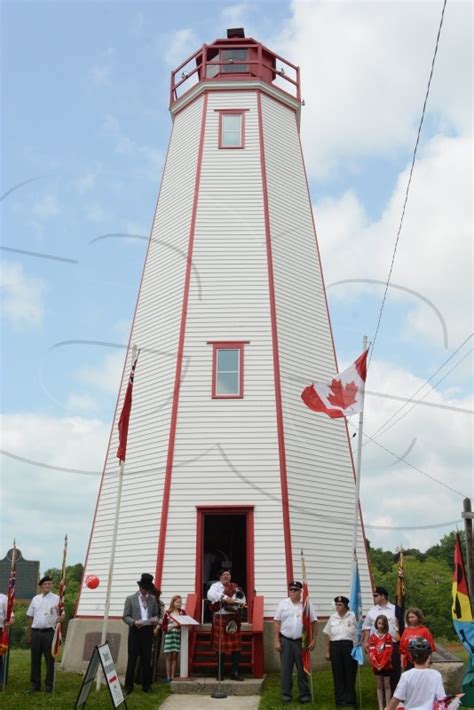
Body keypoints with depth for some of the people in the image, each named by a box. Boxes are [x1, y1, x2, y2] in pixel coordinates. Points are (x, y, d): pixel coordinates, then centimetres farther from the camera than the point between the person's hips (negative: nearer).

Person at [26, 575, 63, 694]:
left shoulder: (57, 599, -2)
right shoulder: (35, 599, 9)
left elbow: (62, 616, -3)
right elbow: (30, 617, 14)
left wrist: (59, 619, -26)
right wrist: (29, 634, 11)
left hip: (49, 632, -3)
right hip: (36, 632, 3)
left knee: (49, 660, 1)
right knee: (35, 659, 9)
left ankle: (49, 685, 11)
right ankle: (35, 685, 20)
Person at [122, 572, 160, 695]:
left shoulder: (153, 599, 10)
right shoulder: (130, 599, 1)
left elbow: (156, 613, 15)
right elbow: (125, 617, -2)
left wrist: (155, 619, -8)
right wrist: (134, 622, -20)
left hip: (148, 631, 3)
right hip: (135, 631, -3)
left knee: (147, 658, 7)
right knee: (132, 658, 0)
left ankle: (146, 684, 17)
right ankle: (129, 685, 10)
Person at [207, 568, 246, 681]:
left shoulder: (235, 587, 13)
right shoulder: (216, 585, -1)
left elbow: (242, 600, 10)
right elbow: (210, 595, -22)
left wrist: (234, 601, -11)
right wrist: (225, 597, -28)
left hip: (234, 618, 4)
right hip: (220, 618, -3)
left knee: (236, 645, 2)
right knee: (221, 645, 2)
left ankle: (235, 672, 10)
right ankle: (220, 673, 15)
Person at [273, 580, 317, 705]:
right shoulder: (283, 603, 0)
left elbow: (314, 622, 2)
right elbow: (276, 622, 0)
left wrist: (313, 640, -3)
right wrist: (277, 641, -4)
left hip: (301, 641, 0)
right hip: (285, 641, 0)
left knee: (302, 669, 8)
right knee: (285, 669, 7)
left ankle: (305, 695, 19)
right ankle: (286, 695, 18)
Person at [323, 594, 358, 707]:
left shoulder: (353, 616, -2)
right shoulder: (332, 618, 8)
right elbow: (328, 636, 11)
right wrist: (327, 652, 9)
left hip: (350, 646, -2)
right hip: (335, 647, 3)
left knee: (350, 674, 3)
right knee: (338, 674, 6)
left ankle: (350, 700, 17)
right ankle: (340, 700, 17)